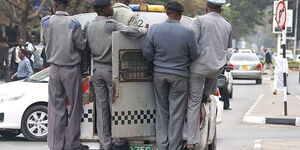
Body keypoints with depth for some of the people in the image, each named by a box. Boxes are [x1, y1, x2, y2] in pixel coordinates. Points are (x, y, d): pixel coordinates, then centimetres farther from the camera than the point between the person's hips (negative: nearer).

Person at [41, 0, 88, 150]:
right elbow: (81, 46, -6)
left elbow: (44, 42, 8)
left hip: (54, 68, 3)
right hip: (71, 69, -3)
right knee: (75, 106, 7)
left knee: (56, 108, 7)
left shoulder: (46, 22, -4)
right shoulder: (73, 23, -12)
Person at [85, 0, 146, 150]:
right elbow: (128, 31, -29)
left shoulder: (88, 26, 4)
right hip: (111, 70, -5)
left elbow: (86, 47, 9)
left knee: (101, 107, 7)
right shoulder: (111, 24, -16)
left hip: (97, 69, 5)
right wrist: (145, 31, -14)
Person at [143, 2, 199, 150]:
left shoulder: (154, 29, -8)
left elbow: (147, 53, -3)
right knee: (176, 114, 5)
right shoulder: (188, 32, -15)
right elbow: (194, 56, -4)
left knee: (161, 111, 14)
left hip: (159, 74, 3)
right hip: (179, 76, -3)